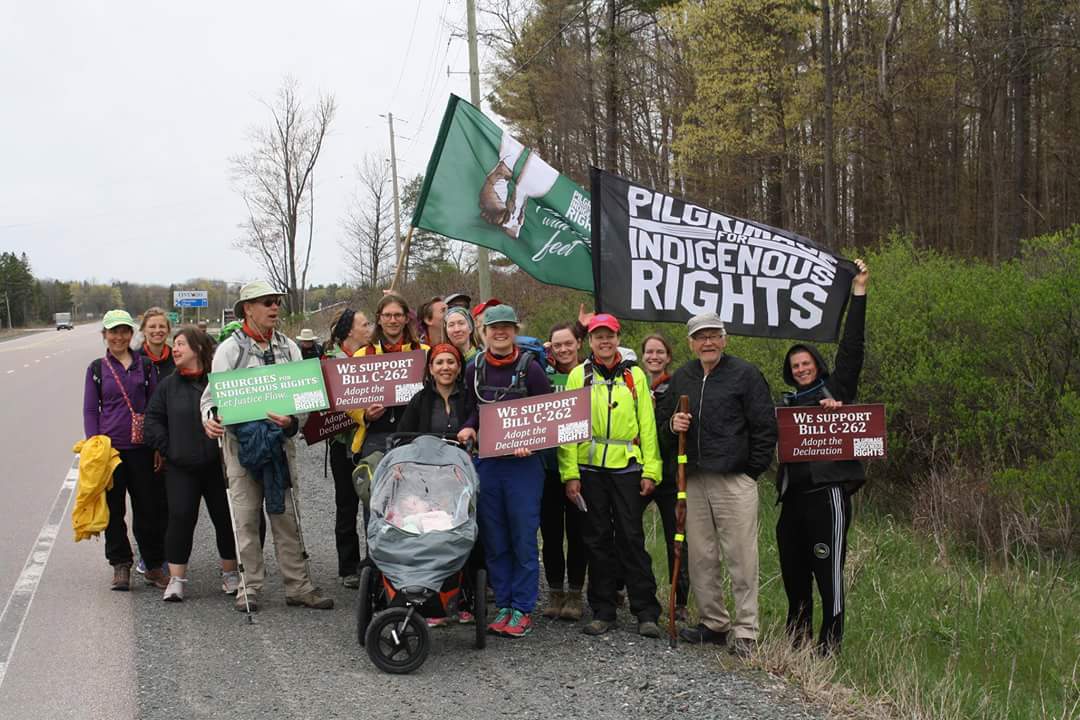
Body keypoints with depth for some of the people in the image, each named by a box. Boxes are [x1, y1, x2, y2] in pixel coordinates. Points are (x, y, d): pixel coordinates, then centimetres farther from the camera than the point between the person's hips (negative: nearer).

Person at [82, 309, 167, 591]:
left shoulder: (145, 365, 7)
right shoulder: (97, 368, 6)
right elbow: (90, 410, 6)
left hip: (141, 446, 0)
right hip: (109, 446, 0)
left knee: (148, 507, 3)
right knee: (113, 507, 5)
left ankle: (154, 566, 13)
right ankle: (120, 565, 16)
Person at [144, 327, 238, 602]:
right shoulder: (169, 385, 7)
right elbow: (153, 419, 9)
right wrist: (168, 448, -1)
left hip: (218, 465, -2)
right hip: (180, 468, 2)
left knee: (226, 518, 6)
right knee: (180, 518, -3)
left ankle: (230, 573, 22)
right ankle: (176, 579, 4)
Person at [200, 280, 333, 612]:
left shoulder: (289, 348, 12)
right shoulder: (230, 348, 2)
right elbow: (213, 393, 1)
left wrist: (293, 420, -12)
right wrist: (210, 419, -20)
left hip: (281, 440, 3)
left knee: (288, 516, 5)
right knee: (246, 517, 0)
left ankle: (298, 585, 9)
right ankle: (250, 586, 8)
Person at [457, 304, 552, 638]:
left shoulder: (530, 367, -4)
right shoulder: (474, 369, 8)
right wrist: (469, 427, -1)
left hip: (523, 461, -4)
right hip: (486, 461, 4)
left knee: (524, 538, -1)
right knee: (494, 539, 9)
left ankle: (522, 609, 7)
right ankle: (503, 604, 18)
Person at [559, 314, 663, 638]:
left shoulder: (634, 375, 7)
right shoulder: (579, 375, 5)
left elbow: (647, 424, 5)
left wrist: (650, 470, -2)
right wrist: (570, 473, -6)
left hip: (627, 467, 0)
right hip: (590, 467, 1)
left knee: (632, 538, 0)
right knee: (597, 539, 6)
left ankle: (646, 612, 5)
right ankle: (603, 611, 14)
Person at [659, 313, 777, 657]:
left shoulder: (745, 374, -1)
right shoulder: (681, 378, 14)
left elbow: (765, 427, -1)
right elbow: (664, 427, 23)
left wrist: (752, 470, -4)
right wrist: (672, 426, 0)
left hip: (735, 482, -5)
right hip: (694, 482, 5)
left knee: (741, 559, -4)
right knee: (701, 558, 8)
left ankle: (745, 632, 2)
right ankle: (713, 623, 21)